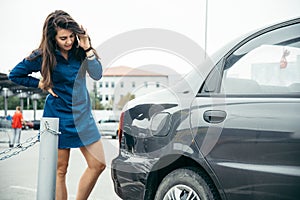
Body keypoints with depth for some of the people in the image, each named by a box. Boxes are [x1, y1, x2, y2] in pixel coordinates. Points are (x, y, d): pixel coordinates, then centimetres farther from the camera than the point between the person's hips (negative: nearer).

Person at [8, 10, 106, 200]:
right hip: (59, 116, -4)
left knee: (98, 164, 0)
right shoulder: (43, 56, -9)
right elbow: (15, 75, 2)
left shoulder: (79, 50, 0)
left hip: (83, 114, 4)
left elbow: (97, 74, -9)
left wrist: (87, 49, -16)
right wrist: (42, 84, -5)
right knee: (60, 170, 3)